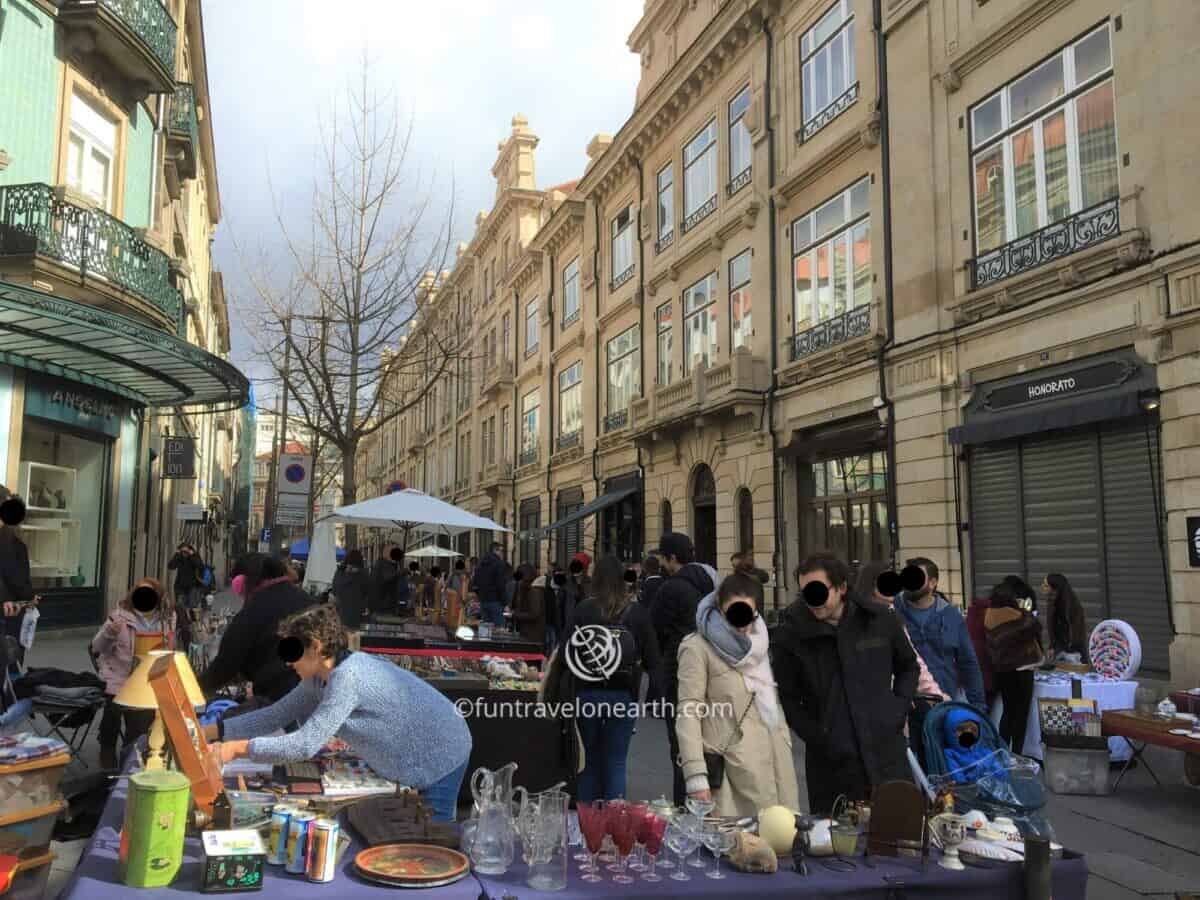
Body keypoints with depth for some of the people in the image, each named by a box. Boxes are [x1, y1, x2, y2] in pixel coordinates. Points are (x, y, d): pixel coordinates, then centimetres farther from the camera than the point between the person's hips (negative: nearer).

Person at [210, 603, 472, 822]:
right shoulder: (319, 678, 0)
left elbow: (305, 745, -31)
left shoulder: (347, 676, -30)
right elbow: (275, 715, 4)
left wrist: (239, 748, -25)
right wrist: (213, 731, -2)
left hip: (440, 760, -9)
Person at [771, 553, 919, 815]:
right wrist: (816, 737, -7)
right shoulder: (790, 634, -6)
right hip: (831, 764, -1)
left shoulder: (880, 620, 1)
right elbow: (788, 698, 2)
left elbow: (908, 667, 18)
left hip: (887, 754, 2)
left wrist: (900, 709, 6)